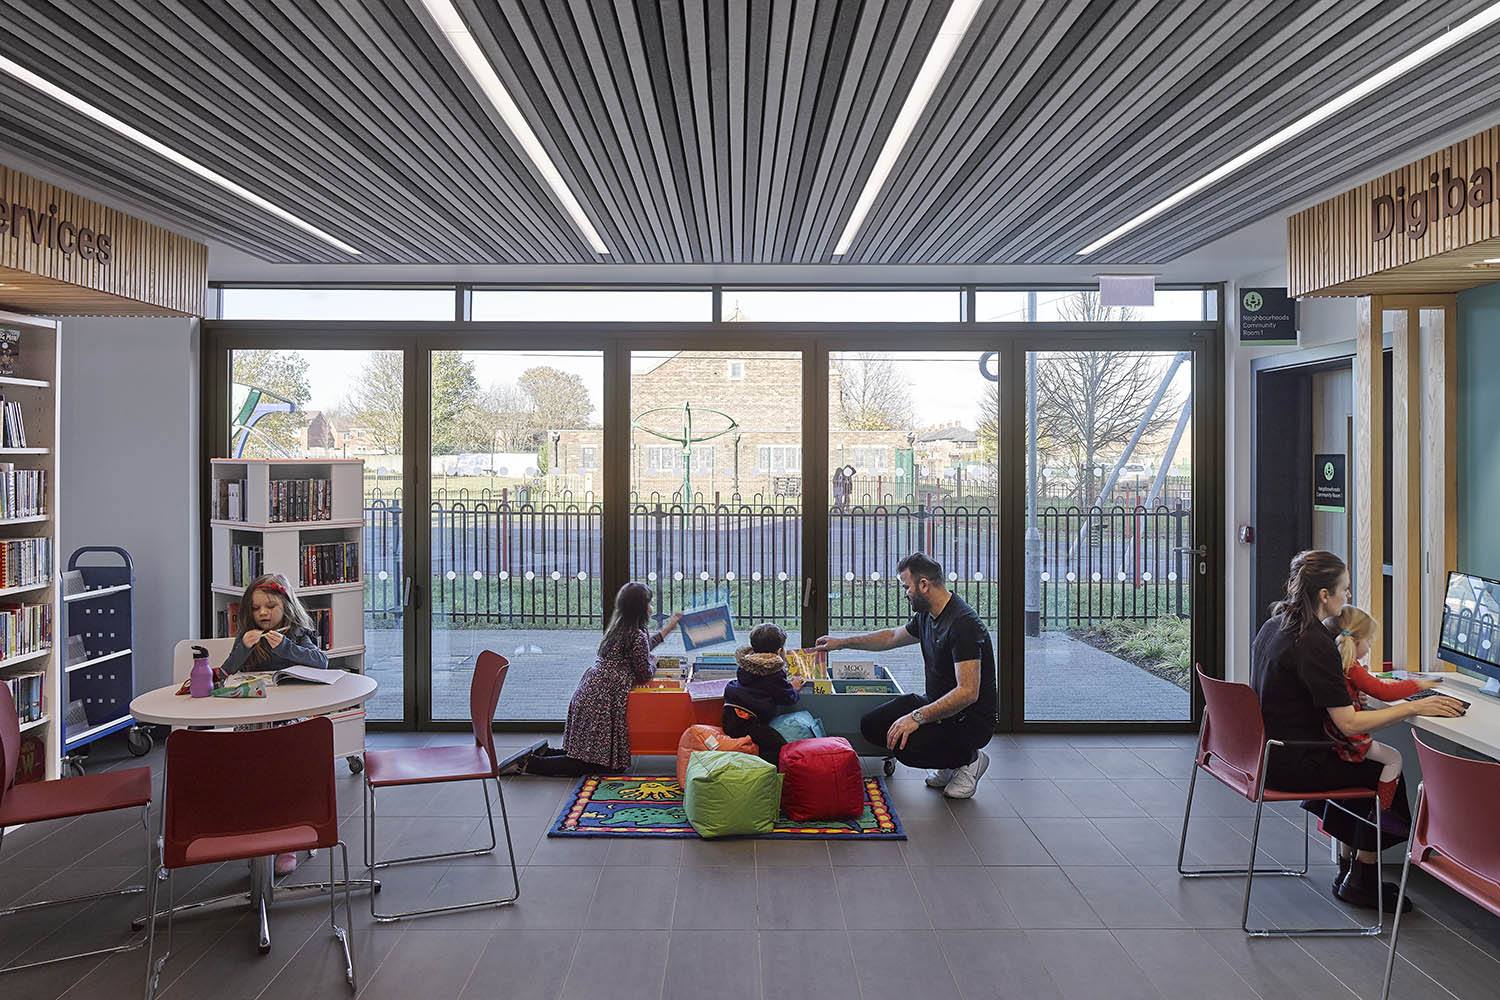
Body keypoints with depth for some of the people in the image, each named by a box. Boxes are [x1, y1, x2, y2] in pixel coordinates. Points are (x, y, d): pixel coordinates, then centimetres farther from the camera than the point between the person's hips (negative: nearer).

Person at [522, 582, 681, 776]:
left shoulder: (617, 629, 14)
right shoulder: (638, 636, -13)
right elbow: (644, 676, -6)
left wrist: (666, 629, 38)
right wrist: (652, 662, 16)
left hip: (587, 695, 9)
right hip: (603, 701, -9)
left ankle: (544, 752, 12)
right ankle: (529, 765, -8)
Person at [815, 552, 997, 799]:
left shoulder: (963, 624, -25)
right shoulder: (926, 616, 5)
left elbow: (968, 693, -31)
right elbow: (893, 637, 26)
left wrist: (917, 717, -35)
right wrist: (842, 643, 25)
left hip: (972, 720, -9)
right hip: (938, 705, 9)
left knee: (906, 746, -29)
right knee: (872, 726, -4)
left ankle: (969, 759, 0)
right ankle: (946, 763, 11)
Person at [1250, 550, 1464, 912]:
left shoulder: (1274, 626, 5)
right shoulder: (1315, 644, -23)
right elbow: (1349, 724, -23)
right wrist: (1414, 708, -17)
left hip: (1265, 748, 9)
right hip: (1291, 764, -9)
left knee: (1359, 761, 25)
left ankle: (1347, 869, 30)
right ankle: (1360, 881, 18)